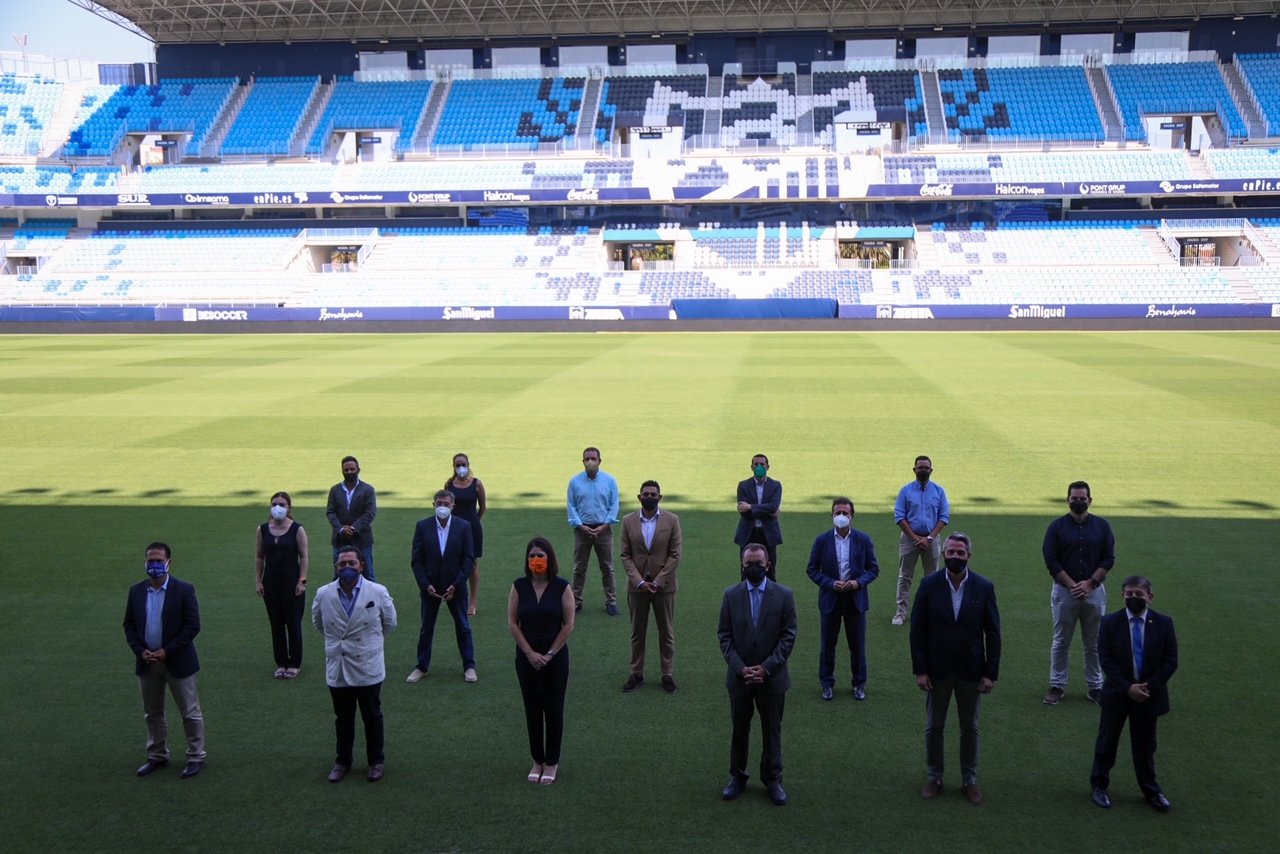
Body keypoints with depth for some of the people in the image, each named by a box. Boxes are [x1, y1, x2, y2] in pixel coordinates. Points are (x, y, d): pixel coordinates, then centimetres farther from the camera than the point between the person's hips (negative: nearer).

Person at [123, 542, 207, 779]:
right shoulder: (136, 591, 3)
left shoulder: (184, 590, -11)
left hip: (178, 661, -4)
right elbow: (129, 625, 7)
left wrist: (167, 651, -17)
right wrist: (140, 651, -8)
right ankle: (157, 756, 30)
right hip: (147, 662, 5)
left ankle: (196, 758, 16)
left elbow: (193, 626, -13)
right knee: (153, 713, 16)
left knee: (190, 713, 4)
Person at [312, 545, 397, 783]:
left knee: (372, 716, 12)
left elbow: (390, 621, 6)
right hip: (337, 668, 2)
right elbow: (318, 623, 14)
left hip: (368, 667, -1)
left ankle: (376, 761, 26)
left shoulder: (378, 592, -10)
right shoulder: (323, 595, -6)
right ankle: (343, 761, 30)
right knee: (343, 718, 14)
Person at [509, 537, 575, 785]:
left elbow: (568, 625, -7)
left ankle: (552, 762, 19)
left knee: (554, 709, 5)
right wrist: (530, 653, -9)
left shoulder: (562, 587, -8)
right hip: (526, 657, 2)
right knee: (532, 709, 9)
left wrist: (549, 654, -10)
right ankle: (537, 760, 22)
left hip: (555, 656, -2)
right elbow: (512, 623, -2)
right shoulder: (519, 586, -3)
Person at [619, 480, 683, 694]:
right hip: (637, 585, 1)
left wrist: (657, 582, -12)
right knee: (637, 632, 10)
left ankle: (668, 674, 18)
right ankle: (636, 674, 21)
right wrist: (640, 582, -12)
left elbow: (675, 555, -6)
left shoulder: (672, 520, -5)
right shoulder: (628, 521, -1)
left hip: (664, 585, -1)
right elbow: (625, 555, -1)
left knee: (666, 632, 8)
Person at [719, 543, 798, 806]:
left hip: (772, 676, -1)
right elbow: (725, 636, -2)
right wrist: (741, 668, -13)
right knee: (739, 729, 13)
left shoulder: (784, 595, -6)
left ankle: (773, 779, 24)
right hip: (739, 676, 1)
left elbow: (788, 636, -7)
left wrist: (766, 667, -14)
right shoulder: (731, 595, -2)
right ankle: (737, 776, 27)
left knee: (772, 730, 10)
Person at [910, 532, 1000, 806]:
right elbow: (917, 630, -6)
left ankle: (969, 780, 27)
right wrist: (919, 669, -9)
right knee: (934, 726, 12)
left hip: (970, 670, 0)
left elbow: (993, 633, -3)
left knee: (970, 727, 13)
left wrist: (991, 673, -6)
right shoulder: (929, 584, -9)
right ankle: (935, 778, 27)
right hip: (937, 670, 0)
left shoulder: (984, 587, -8)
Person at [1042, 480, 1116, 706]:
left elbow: (1108, 559, 1)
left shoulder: (1102, 526, 3)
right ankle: (1057, 686, 15)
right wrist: (1072, 585, -13)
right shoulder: (1057, 526, -2)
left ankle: (1095, 687, 19)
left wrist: (1090, 583, -11)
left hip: (1094, 590, 1)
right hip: (1064, 590, -1)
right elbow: (1051, 560, -5)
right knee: (1061, 642, 6)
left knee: (1094, 643, 9)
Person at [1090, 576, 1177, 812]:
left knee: (1145, 746, 13)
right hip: (1117, 694, 0)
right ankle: (1099, 786, 25)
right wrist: (1127, 687, -19)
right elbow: (1106, 659, -10)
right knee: (1107, 742, 11)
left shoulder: (1164, 623, -5)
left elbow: (1171, 660, -5)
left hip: (1149, 695, 1)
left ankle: (1151, 790, 28)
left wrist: (1150, 687, -13)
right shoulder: (1110, 622, -7)